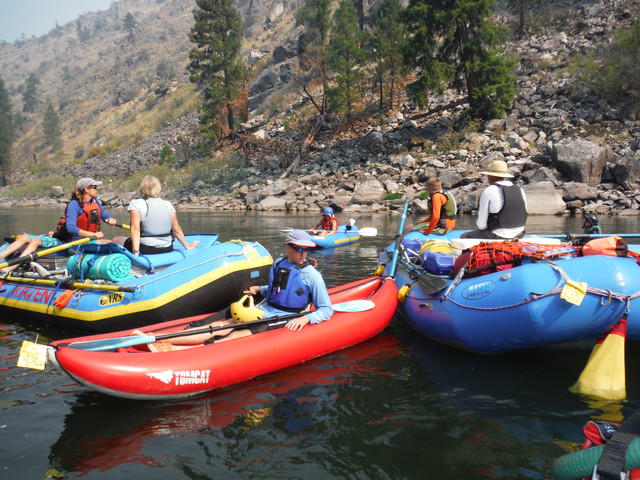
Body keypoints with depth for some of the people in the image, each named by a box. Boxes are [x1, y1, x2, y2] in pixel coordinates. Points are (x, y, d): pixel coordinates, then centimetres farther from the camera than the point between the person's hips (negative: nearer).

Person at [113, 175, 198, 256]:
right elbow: (176, 230, 4)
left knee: (116, 240, 17)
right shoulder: (168, 204, 3)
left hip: (146, 250, -5)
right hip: (167, 249, 5)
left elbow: (135, 229, -18)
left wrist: (135, 252, -22)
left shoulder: (136, 204, -8)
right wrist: (187, 246, 15)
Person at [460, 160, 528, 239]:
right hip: (518, 236, 7)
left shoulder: (489, 192, -13)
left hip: (497, 237, -7)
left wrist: (479, 224, 12)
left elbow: (481, 225, -11)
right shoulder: (520, 190, 3)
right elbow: (522, 218, 10)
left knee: (464, 237, 16)